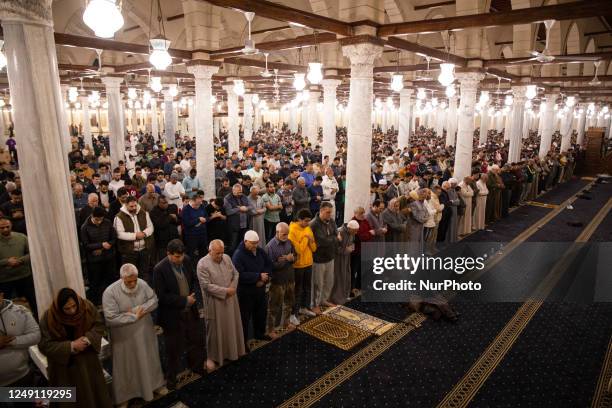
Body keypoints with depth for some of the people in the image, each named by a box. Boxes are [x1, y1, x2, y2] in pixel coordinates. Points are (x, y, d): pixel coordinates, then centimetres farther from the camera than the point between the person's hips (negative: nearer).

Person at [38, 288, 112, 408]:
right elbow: (44, 345, -19)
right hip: (64, 366, -2)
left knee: (94, 392, 18)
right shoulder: (48, 318, -21)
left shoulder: (87, 306, -16)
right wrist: (71, 346, -26)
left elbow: (99, 325, -6)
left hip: (88, 360, 2)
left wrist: (88, 338, -23)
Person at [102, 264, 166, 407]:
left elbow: (154, 300, -5)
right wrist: (135, 317, -22)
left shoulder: (142, 284, -12)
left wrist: (137, 310, -20)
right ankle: (124, 397, 35)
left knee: (150, 359, 21)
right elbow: (111, 319, -27)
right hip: (124, 337, -3)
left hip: (145, 332, 4)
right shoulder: (110, 292, -24)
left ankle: (155, 384, 44)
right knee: (126, 366, 13)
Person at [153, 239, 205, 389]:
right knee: (174, 349, 11)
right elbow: (162, 296, -22)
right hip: (173, 315, -5)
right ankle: (171, 378, 35)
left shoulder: (186, 260, -7)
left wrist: (192, 295, -7)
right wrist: (184, 301, -21)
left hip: (190, 311, 6)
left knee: (197, 340, 22)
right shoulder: (160, 269, -23)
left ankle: (196, 366, 48)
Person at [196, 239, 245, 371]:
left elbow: (235, 274, 6)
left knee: (231, 326, 19)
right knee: (215, 329, 7)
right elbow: (206, 285, -22)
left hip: (230, 299, 5)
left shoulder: (227, 258, -2)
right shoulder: (202, 264, -19)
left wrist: (232, 288, -10)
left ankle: (232, 350, 39)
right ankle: (212, 356, 24)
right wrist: (225, 291, -21)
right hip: (214, 302, -5)